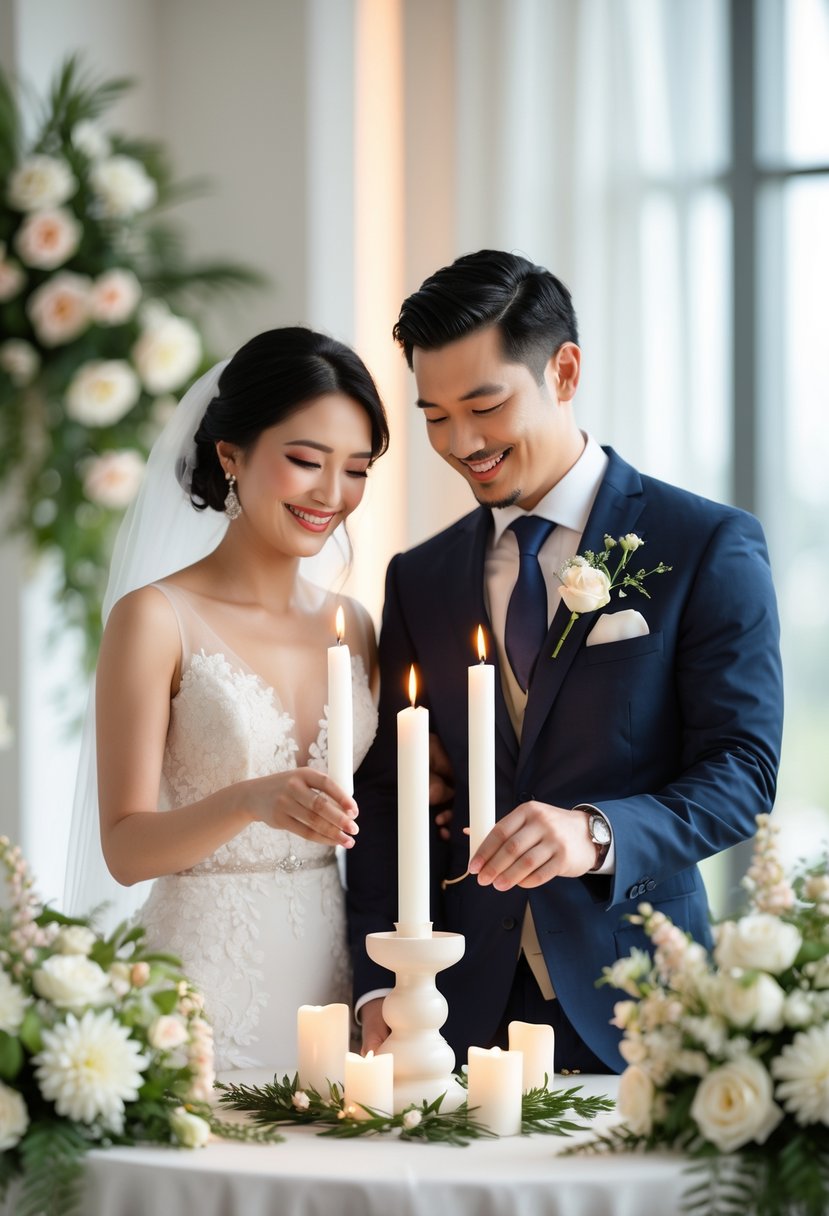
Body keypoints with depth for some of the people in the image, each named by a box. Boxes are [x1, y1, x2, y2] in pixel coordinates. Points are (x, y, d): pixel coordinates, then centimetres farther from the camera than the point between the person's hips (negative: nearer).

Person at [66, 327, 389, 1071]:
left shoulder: (350, 625, 9)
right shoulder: (157, 618, -7)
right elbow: (125, 848, -11)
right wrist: (250, 802, -27)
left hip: (331, 967, 5)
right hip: (205, 976, -5)